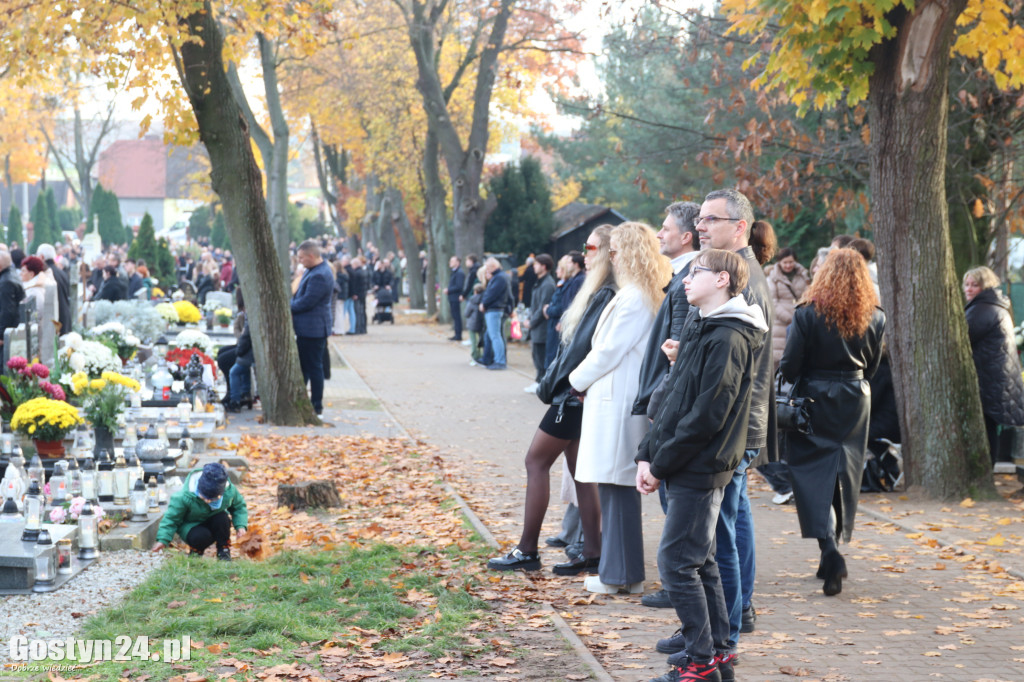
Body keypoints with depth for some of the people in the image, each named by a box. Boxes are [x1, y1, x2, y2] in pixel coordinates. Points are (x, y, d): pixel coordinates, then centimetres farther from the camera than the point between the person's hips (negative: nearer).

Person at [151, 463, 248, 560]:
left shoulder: (230, 491, -23)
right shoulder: (184, 497, -31)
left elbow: (239, 506, 0)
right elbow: (171, 518, -18)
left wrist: (240, 525, -14)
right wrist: (163, 540, -24)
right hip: (192, 525, -3)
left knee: (222, 519, -33)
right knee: (201, 536, -37)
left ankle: (223, 549, -6)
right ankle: (196, 550, 2)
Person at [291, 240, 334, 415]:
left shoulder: (320, 276, -23)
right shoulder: (312, 271, 12)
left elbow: (307, 302, -24)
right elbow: (300, 295, 21)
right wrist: (291, 305, 3)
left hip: (313, 330, -11)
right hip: (306, 328, 11)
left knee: (313, 367, -3)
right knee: (302, 365, 18)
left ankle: (317, 406, 5)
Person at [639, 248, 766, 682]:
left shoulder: (728, 339, -15)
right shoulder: (700, 329, 15)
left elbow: (707, 415, -20)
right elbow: (672, 400, 16)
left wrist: (660, 465, -15)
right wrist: (648, 455, 6)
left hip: (700, 470, -9)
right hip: (686, 469, 9)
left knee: (676, 563, -8)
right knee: (699, 560, 14)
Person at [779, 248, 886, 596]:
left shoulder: (808, 314, -12)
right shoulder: (875, 318, 0)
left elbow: (789, 365, -12)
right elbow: (872, 365, 10)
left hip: (814, 400, -4)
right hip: (855, 402, 4)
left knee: (811, 472, -2)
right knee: (844, 473, 13)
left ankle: (830, 550, -21)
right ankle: (831, 560, 21)